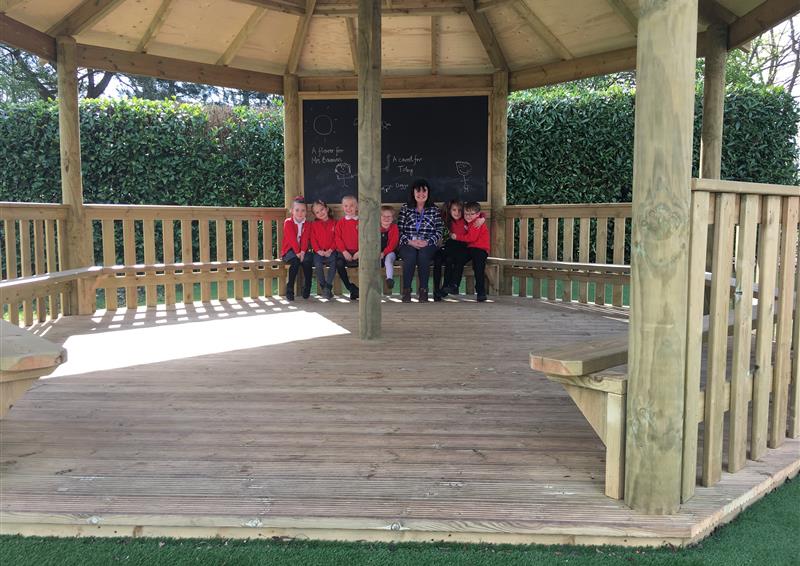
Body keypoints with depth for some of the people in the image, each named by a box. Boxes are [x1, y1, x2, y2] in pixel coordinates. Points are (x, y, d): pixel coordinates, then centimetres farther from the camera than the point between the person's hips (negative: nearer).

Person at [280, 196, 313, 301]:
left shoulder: (306, 224, 9)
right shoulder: (288, 222, -3)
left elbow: (305, 239, -4)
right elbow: (292, 239, -14)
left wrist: (302, 252, -20)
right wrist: (297, 252, -23)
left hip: (301, 250, 3)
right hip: (289, 250, -3)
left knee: (307, 260, -28)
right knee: (295, 261, -33)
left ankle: (307, 288, -16)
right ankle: (289, 290, -25)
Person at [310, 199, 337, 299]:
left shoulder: (334, 223, 9)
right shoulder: (314, 224, 12)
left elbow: (336, 239, 4)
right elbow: (313, 239, 5)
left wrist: (330, 250, -10)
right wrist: (318, 251, -10)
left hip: (331, 251, -1)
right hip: (319, 252, 1)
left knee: (334, 262, -30)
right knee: (318, 264, -28)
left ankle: (328, 286, -22)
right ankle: (323, 287, -13)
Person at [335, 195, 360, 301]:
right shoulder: (340, 222, 11)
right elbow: (338, 238, 3)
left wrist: (360, 252, -12)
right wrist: (344, 252, -11)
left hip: (358, 252, -1)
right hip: (345, 252, 1)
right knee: (339, 263, -29)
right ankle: (352, 289, -16)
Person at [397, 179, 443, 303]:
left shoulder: (434, 210, 13)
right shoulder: (405, 208, 13)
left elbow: (439, 231, 6)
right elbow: (399, 230, 5)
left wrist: (427, 242, -11)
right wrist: (410, 241, -11)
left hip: (428, 245, 0)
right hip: (408, 245, 0)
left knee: (423, 255, -34)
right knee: (411, 255, -34)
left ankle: (423, 290, -25)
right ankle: (406, 290, -25)